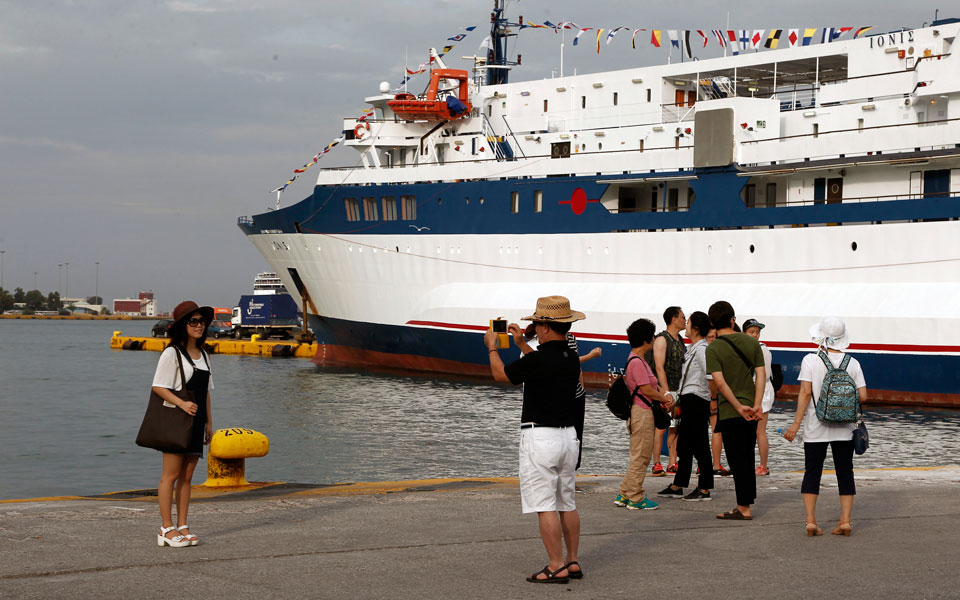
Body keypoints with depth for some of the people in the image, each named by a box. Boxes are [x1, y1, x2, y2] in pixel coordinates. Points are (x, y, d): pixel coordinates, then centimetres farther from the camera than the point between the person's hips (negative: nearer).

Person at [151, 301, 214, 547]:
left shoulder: (203, 355, 14)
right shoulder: (172, 353, -8)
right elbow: (158, 386, -13)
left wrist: (209, 423, 16)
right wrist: (182, 404, -24)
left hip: (195, 421, 7)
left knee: (187, 476, 8)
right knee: (171, 474, -5)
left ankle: (182, 527, 12)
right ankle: (167, 529, -2)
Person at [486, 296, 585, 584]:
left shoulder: (537, 360, -18)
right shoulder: (571, 358, 5)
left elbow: (500, 374, -1)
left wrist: (492, 346, 16)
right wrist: (521, 343, 36)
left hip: (540, 438, -8)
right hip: (568, 435, 8)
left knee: (545, 506, -4)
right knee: (567, 504, 15)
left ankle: (556, 567, -4)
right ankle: (573, 562, 19)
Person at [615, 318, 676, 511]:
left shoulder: (640, 361, 17)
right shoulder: (637, 362, -16)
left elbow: (653, 385, 18)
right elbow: (646, 390, -19)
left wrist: (665, 395, 1)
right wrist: (666, 399, -5)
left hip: (644, 413, 11)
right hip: (641, 413, -11)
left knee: (639, 457, 15)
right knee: (639, 457, -4)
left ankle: (624, 495, 19)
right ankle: (636, 499, 2)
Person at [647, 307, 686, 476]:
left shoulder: (680, 341, 16)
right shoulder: (661, 340, -9)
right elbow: (659, 367, -15)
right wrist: (666, 392, -21)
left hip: (679, 390, 8)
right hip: (664, 390, -8)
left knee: (675, 427, 6)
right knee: (661, 427, -7)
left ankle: (672, 464, 9)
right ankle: (657, 465, -5)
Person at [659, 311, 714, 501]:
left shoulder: (702, 349, -15)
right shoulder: (693, 348, 15)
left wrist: (714, 400, -26)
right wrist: (680, 401, 18)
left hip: (697, 400, -10)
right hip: (688, 400, 10)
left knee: (700, 445, -3)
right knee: (683, 444, 13)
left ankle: (704, 489, 3)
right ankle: (677, 487, 20)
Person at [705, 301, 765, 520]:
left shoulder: (713, 348, -10)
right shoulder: (751, 342, 4)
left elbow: (720, 382, -18)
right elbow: (761, 374, -2)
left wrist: (739, 407, -14)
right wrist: (756, 404, -6)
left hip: (730, 412, -5)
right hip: (751, 409, 5)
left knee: (738, 461, 0)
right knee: (748, 459, 14)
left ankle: (744, 508, 1)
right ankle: (746, 503, 20)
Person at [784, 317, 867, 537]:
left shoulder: (810, 360, -7)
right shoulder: (852, 363, 0)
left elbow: (805, 392, -12)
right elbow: (862, 396, -4)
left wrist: (796, 424, -9)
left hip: (816, 428, -1)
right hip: (844, 428, 1)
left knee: (812, 472, 6)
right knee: (845, 473, 9)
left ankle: (810, 520, -1)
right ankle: (845, 520, 4)